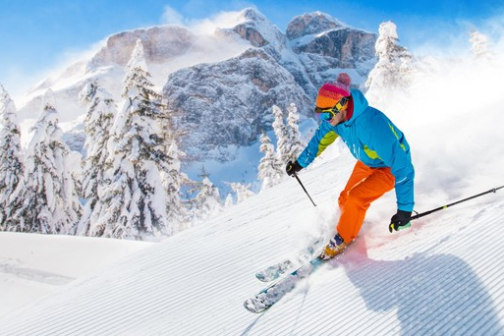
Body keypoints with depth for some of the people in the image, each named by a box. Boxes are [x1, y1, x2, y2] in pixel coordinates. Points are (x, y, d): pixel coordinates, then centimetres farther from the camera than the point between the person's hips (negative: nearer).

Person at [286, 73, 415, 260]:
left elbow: (402, 167, -38)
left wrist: (405, 209, -39)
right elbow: (322, 138, 5)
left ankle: (342, 240, 3)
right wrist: (300, 163, 15)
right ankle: (351, 228, 35)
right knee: (344, 200, 6)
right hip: (366, 162, 7)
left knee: (355, 199, -20)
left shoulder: (372, 125, -42)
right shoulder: (335, 117, -19)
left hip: (390, 167, -7)